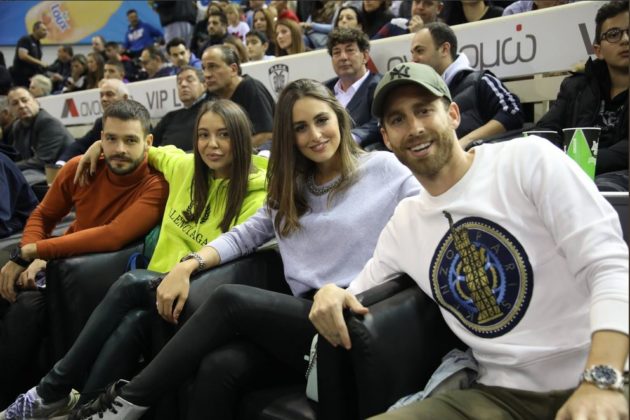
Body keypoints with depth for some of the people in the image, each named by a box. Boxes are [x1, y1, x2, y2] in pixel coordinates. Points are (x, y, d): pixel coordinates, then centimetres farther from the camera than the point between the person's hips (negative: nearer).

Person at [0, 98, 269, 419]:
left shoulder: (256, 192, -8)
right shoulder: (185, 166, 9)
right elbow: (153, 151, 31)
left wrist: (189, 264, -36)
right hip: (159, 285, 5)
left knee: (131, 283, -30)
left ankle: (52, 390, -17)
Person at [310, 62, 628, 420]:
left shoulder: (527, 159, -4)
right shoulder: (403, 224, 11)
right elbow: (360, 289, 23)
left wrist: (601, 379, -25)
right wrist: (332, 294, -2)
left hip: (594, 382, -4)